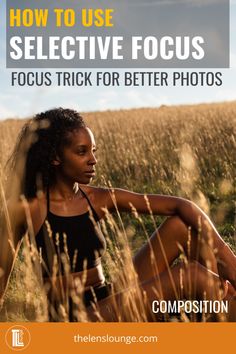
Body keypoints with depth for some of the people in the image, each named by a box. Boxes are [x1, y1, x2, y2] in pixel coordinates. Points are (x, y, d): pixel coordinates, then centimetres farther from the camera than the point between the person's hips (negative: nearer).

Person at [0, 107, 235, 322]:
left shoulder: (98, 199, 0)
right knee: (187, 274, -24)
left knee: (184, 224, -6)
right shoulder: (29, 208, -10)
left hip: (110, 300, 6)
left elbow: (179, 206, -5)